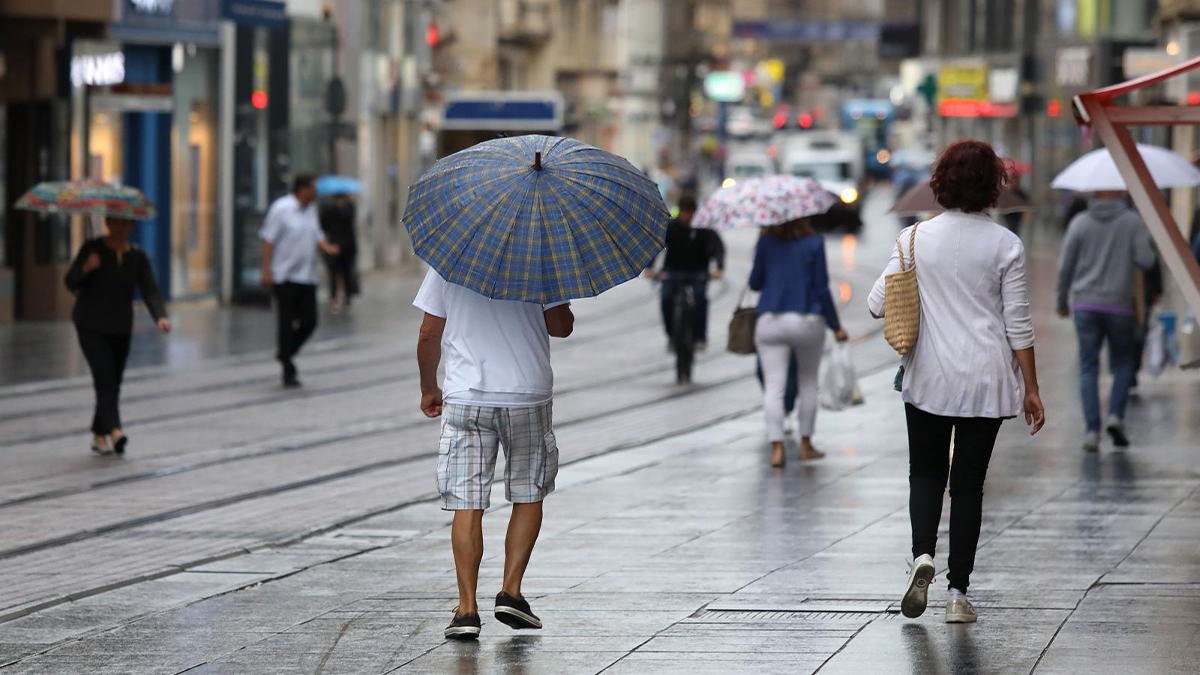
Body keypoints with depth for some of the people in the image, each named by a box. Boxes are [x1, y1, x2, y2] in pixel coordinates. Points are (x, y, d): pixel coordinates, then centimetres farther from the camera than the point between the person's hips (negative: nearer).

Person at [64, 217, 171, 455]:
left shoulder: (138, 256, 2)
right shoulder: (92, 248, -7)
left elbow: (150, 290, -8)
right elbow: (71, 283, -7)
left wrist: (160, 316, -25)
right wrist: (85, 268, -28)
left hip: (121, 328, 4)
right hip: (91, 326, -4)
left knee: (113, 383, 8)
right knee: (105, 377, -18)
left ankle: (99, 435, 21)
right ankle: (114, 430, -30)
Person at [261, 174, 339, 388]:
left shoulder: (311, 210, 13)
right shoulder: (281, 208, -9)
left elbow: (316, 236, 20)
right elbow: (268, 240, -10)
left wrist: (327, 247, -2)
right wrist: (267, 270, -15)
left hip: (307, 276, 7)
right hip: (285, 276, -7)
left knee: (309, 321, -1)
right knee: (287, 324, -2)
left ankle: (286, 352, 25)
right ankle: (288, 372, 4)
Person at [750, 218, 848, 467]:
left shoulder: (766, 242, 1)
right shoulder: (814, 244, -4)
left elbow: (755, 283, 7)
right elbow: (821, 288, -3)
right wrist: (836, 326, 5)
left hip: (770, 322, 1)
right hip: (807, 321, 0)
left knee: (774, 386, -2)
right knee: (808, 383, 16)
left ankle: (777, 447, -13)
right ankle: (805, 444, 19)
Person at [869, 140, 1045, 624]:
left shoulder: (915, 238, -4)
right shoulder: (1004, 245, -6)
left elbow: (877, 305, -2)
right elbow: (1018, 323, -5)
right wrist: (1030, 389, 2)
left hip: (928, 380, 1)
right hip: (986, 383, -1)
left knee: (926, 473, 17)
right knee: (968, 483, 7)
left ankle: (922, 553, -8)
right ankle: (958, 592, 5)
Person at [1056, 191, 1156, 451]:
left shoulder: (1080, 222, 1)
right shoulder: (1132, 221, -3)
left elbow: (1065, 266, 3)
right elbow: (1146, 260, -11)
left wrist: (1062, 301, 16)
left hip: (1085, 304, 1)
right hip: (1119, 303, -1)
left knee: (1088, 368, 3)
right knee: (1123, 362, 14)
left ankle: (1092, 429, -5)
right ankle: (1116, 415, -5)